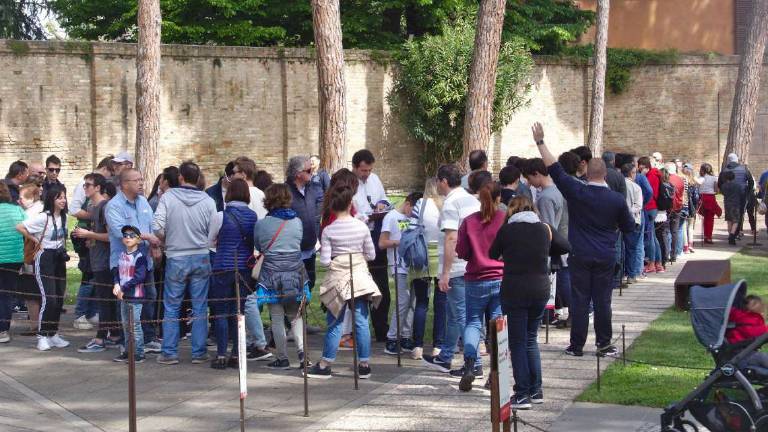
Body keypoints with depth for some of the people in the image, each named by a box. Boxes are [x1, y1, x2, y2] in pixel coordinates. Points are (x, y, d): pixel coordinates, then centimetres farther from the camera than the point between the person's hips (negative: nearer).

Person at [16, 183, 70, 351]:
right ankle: (42, 336, -3)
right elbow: (19, 227, -17)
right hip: (45, 259, -7)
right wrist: (36, 240, -9)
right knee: (49, 299, -13)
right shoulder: (43, 218, -14)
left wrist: (63, 249, 9)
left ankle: (53, 334, 18)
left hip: (59, 259, 7)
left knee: (59, 299, 8)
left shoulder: (63, 217, 7)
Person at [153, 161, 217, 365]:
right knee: (200, 307, 7)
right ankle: (199, 352, 10)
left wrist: (167, 239, 7)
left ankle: (169, 353, 10)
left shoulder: (168, 197, -6)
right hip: (201, 258, 1)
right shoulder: (208, 201, -3)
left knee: (171, 307, 8)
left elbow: (157, 227, -13)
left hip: (176, 258, -1)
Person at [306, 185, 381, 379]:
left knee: (335, 323, 6)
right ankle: (364, 365, 10)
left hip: (338, 278, -1)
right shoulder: (362, 226, -3)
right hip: (359, 276, 1)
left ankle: (325, 365, 11)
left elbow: (324, 261, -10)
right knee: (361, 321, 6)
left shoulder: (328, 231, -8)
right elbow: (371, 255, 2)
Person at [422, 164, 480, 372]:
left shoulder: (451, 203, -13)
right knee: (455, 313, 17)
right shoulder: (473, 200, 13)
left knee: (461, 316, -3)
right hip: (472, 266, 9)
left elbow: (451, 238, -20)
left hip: (457, 269, -9)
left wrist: (445, 273, -19)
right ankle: (444, 358, 26)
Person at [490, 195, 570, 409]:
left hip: (514, 290, -3)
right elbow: (566, 247, 15)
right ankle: (536, 391, 18)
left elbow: (493, 255, 5)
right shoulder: (545, 229, 3)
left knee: (517, 342, 5)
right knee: (531, 339, 18)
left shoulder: (507, 230, -4)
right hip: (540, 290, 3)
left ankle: (522, 395, 2)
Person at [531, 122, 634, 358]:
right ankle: (604, 344, 11)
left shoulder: (576, 192, -8)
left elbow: (555, 169, -5)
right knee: (602, 300, 7)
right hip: (605, 258, 1)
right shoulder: (617, 199, -4)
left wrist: (540, 142, 2)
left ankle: (577, 345, 7)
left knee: (579, 300, 3)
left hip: (580, 256, -1)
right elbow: (629, 227, 7)